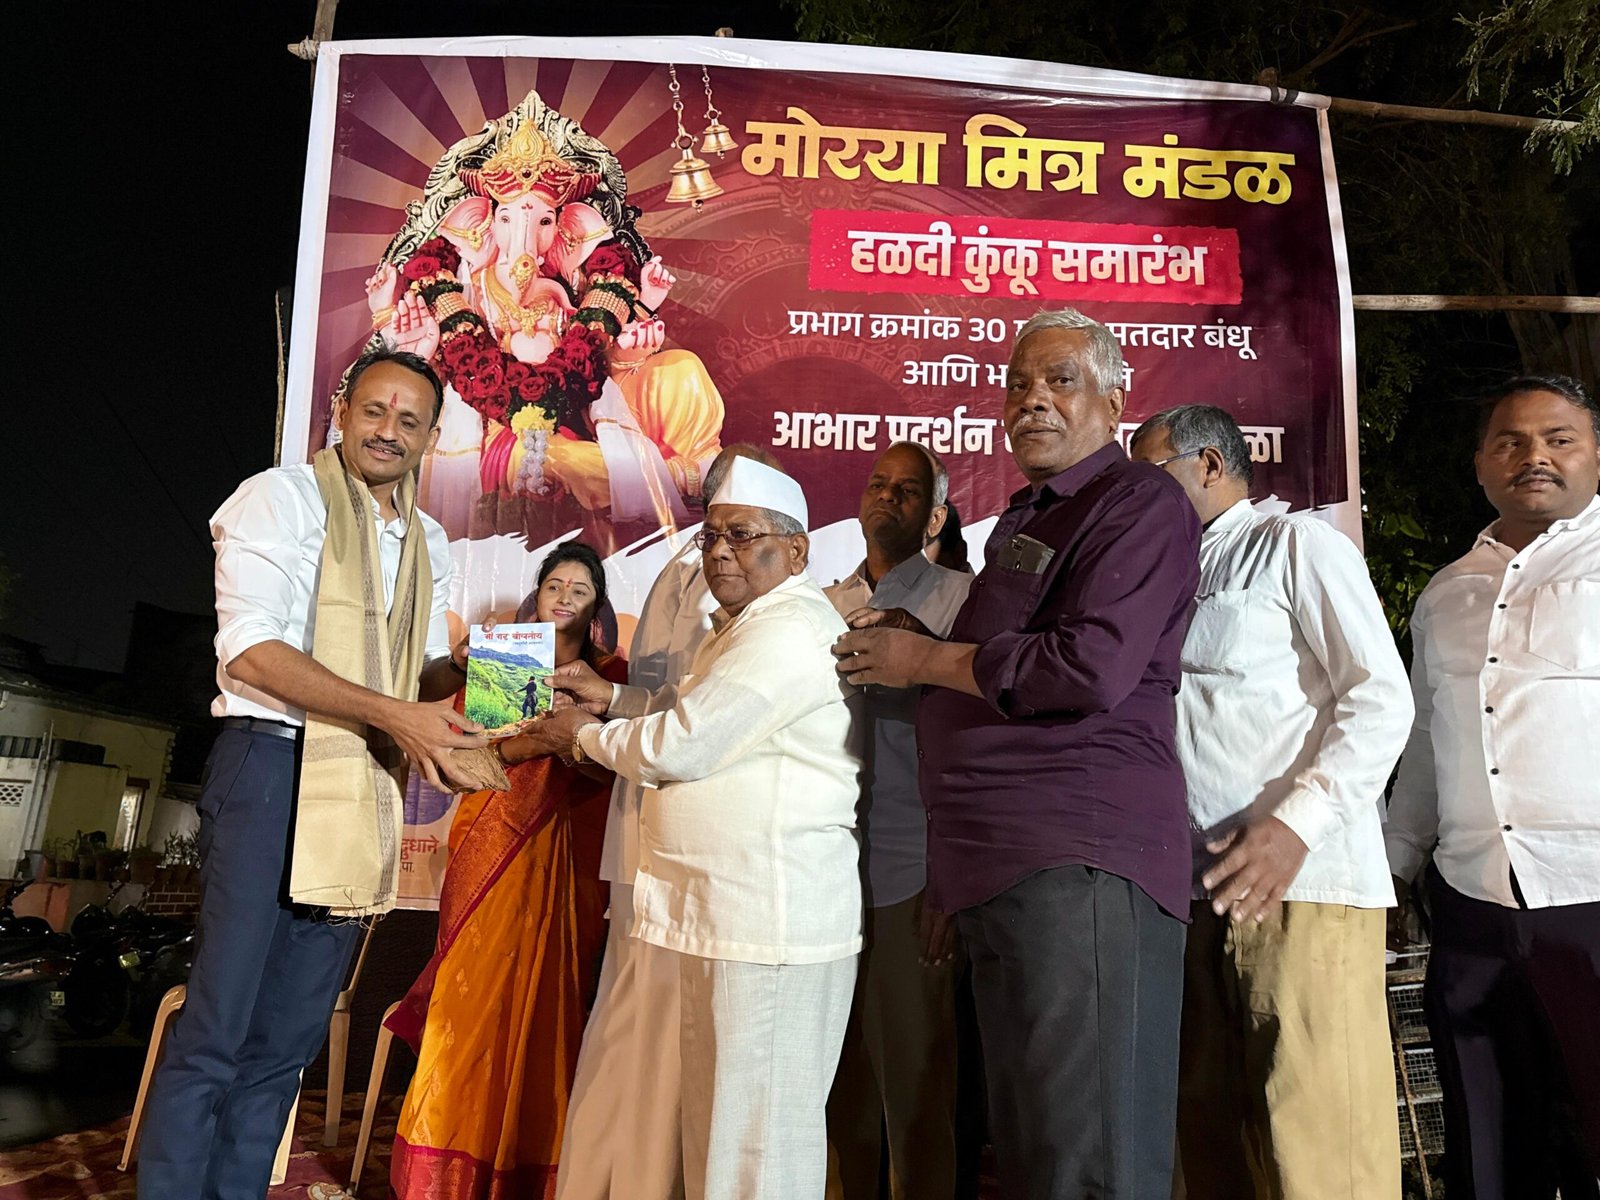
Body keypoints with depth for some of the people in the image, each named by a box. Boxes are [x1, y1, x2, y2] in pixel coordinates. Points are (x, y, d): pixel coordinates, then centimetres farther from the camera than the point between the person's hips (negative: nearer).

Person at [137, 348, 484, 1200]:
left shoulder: (429, 542, 17)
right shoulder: (283, 496, -3)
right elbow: (250, 650, -14)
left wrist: (459, 670, -2)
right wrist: (394, 714, -20)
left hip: (367, 794, 6)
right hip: (271, 767, -6)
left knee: (289, 1039, 10)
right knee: (217, 1027, -4)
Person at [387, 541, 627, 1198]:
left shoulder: (613, 676, 10)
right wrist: (537, 737, -16)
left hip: (572, 866, 0)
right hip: (497, 852, 0)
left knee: (549, 1013, 1)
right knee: (474, 1003, -2)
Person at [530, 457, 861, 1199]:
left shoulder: (790, 629, -17)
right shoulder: (746, 628, 18)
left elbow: (680, 745, -19)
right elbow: (696, 709, 32)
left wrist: (584, 736, -2)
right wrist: (613, 698, 15)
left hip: (769, 922, -11)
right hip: (727, 914, 11)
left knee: (757, 1134, 1)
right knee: (721, 1119, 19)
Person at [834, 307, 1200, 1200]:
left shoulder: (1140, 501, -4)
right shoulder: (1022, 521, 25)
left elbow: (1092, 668, -19)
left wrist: (926, 660, -7)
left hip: (1081, 863, -9)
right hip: (999, 869, 9)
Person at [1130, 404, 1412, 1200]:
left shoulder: (1297, 545, 3)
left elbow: (1382, 699, -7)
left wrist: (1296, 823, -18)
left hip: (1300, 880, -6)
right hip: (1198, 886, 7)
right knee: (1211, 1134, 10)